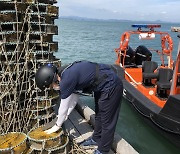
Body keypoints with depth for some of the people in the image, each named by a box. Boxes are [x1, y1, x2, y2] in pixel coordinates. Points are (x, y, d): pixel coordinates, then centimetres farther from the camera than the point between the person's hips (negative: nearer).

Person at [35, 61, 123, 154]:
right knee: (99, 115, 23)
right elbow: (74, 98, 15)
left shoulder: (66, 79, -25)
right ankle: (96, 138, 41)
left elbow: (64, 107, -13)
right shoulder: (66, 73, 3)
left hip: (111, 85, -10)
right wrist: (65, 115, 20)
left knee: (107, 119, 3)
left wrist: (57, 125, 2)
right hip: (102, 85, 10)